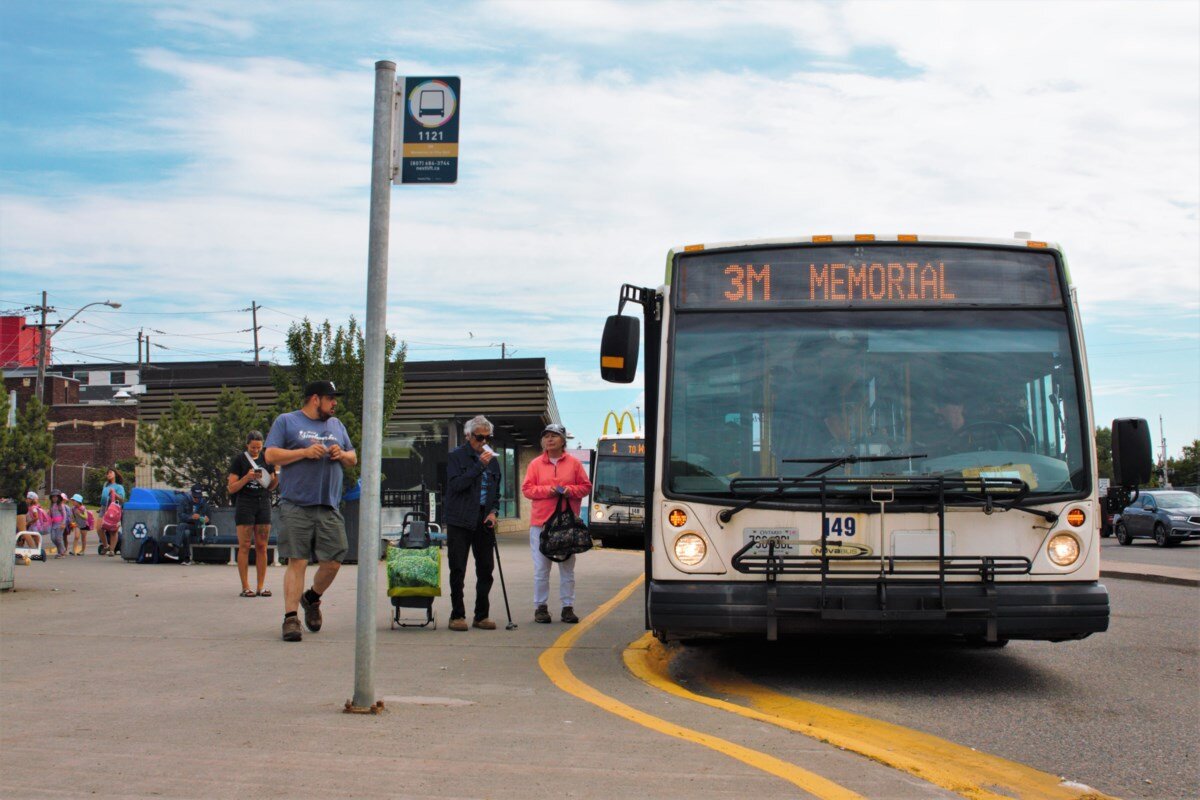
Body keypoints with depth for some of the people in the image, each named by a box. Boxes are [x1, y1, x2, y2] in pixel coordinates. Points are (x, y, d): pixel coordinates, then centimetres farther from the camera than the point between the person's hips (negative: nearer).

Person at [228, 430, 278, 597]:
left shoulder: (266, 459, 11)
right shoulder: (239, 460, -1)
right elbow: (231, 488, -3)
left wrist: (277, 477, -4)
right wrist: (247, 478, -18)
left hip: (264, 503, 4)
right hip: (244, 504, -4)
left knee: (262, 547, 2)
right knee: (244, 546, -4)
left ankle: (261, 587, 4)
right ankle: (245, 587, -2)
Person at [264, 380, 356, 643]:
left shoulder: (336, 424, 22)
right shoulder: (286, 421, 6)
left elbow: (353, 459, 25)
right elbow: (271, 455, -4)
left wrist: (343, 455, 2)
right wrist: (305, 452, -13)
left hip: (330, 508, 5)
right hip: (296, 507, -5)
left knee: (333, 561, 1)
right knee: (297, 562, -8)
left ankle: (312, 598, 28)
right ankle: (290, 618, -5)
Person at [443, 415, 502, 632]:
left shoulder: (492, 460, 15)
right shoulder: (456, 456, -1)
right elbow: (456, 484, -15)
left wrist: (493, 511, 4)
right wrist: (479, 465, -18)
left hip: (484, 522, 5)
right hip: (460, 521, -5)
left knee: (486, 569, 5)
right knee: (458, 571, -2)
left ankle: (481, 616, 14)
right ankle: (457, 616, 5)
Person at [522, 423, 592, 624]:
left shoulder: (574, 463, 6)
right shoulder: (536, 464, 6)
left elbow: (586, 486, 7)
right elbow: (526, 489, 2)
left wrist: (570, 490, -12)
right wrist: (547, 490, -13)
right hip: (541, 521, 0)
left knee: (567, 567, 5)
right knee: (541, 568, 2)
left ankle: (568, 607, 11)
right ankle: (540, 607, 10)